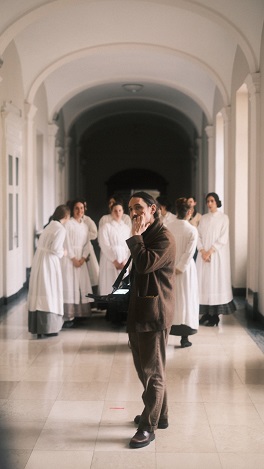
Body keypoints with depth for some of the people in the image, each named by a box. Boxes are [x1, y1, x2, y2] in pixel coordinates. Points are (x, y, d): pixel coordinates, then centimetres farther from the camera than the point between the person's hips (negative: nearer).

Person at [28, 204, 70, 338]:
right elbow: (55, 249, -18)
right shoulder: (61, 229, -10)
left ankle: (38, 326, 18)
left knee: (39, 292, 11)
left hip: (39, 259, 8)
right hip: (49, 261, -8)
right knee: (49, 292, -2)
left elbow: (41, 243, 16)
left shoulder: (50, 226, 15)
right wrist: (63, 253, 2)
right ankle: (48, 327, 0)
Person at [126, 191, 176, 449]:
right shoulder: (143, 236, 16)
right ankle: (159, 415, 31)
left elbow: (145, 264, -27)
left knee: (152, 371, -2)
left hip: (154, 313, -10)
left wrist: (136, 236, -17)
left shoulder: (163, 237, -13)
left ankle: (148, 426, 5)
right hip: (139, 311, 10)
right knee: (145, 368, 18)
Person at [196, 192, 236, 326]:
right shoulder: (203, 218, 12)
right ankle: (206, 313, 7)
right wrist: (202, 251, -9)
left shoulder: (223, 218, 0)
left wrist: (210, 251, -14)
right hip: (203, 254, 4)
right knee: (204, 281, 1)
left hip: (217, 255, -4)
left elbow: (223, 238, -8)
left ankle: (215, 315, -4)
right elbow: (198, 236, 6)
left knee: (216, 281, -5)